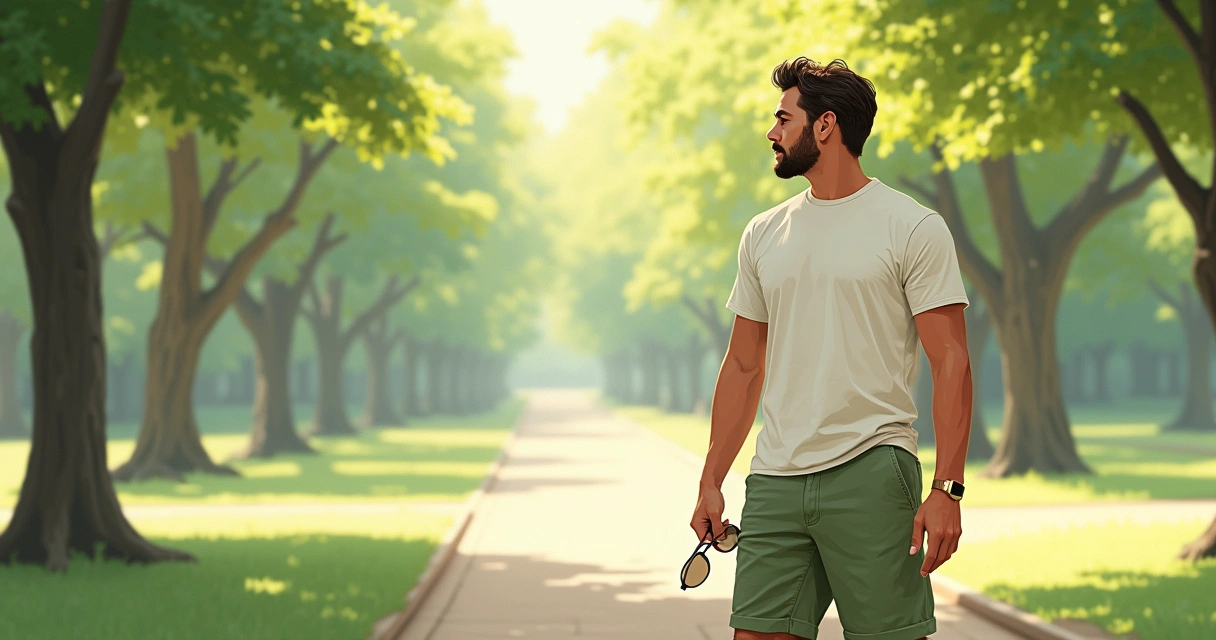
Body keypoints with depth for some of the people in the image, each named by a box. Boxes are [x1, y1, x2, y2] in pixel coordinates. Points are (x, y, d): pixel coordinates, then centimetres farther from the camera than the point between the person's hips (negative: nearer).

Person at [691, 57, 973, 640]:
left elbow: (951, 363, -6)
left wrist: (946, 488, -15)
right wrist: (711, 481, 14)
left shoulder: (914, 229, -2)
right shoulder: (763, 235, 15)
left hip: (871, 475, -5)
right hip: (774, 482, 5)